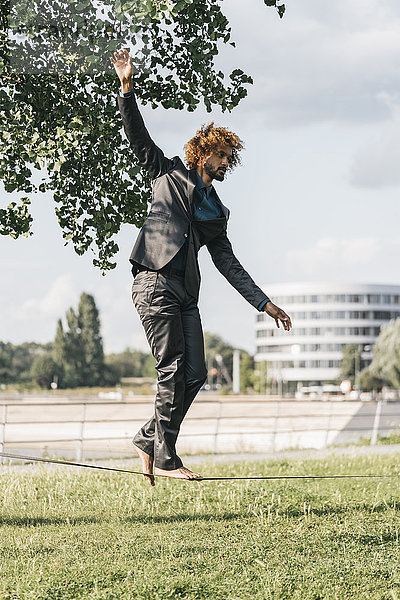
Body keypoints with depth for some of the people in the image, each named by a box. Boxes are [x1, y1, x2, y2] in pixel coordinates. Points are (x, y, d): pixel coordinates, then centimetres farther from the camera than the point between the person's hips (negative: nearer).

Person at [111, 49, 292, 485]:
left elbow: (227, 262, 23)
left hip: (186, 292, 6)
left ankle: (149, 438, 12)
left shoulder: (216, 210, 24)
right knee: (174, 369, -11)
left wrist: (264, 303, 18)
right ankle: (163, 458, -6)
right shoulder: (170, 173, 12)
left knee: (195, 374, -2)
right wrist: (127, 87, -7)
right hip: (155, 282, -6)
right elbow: (138, 138, 5)